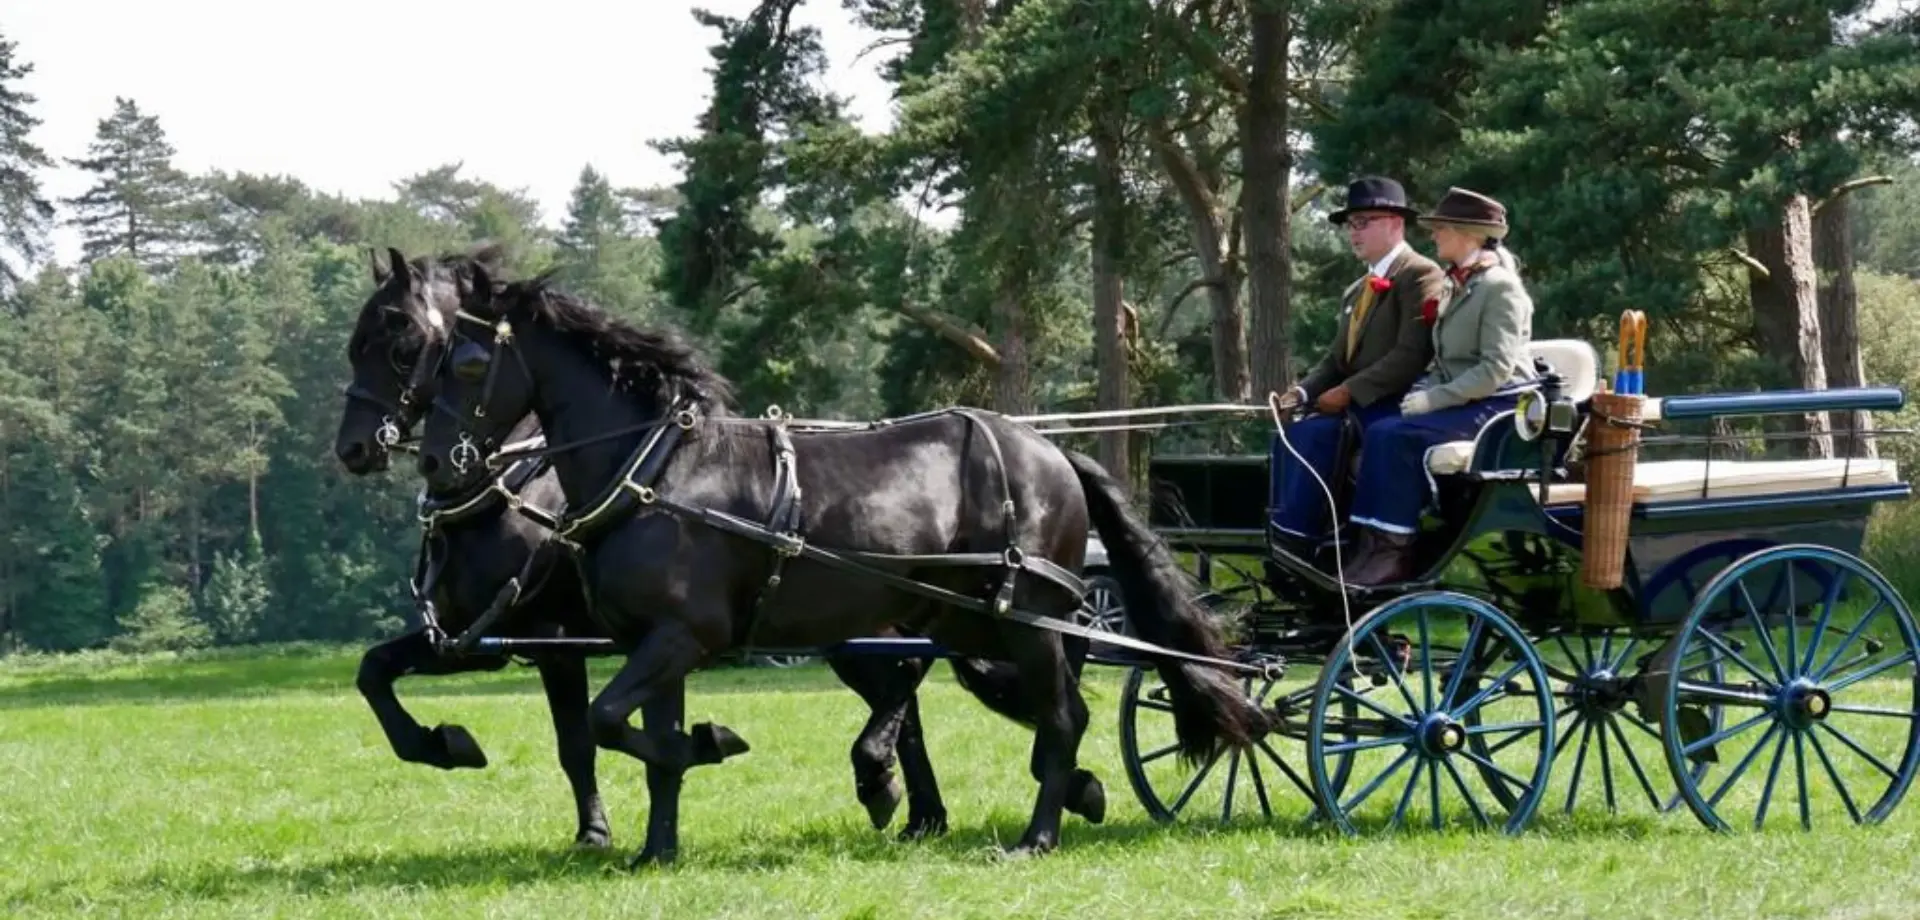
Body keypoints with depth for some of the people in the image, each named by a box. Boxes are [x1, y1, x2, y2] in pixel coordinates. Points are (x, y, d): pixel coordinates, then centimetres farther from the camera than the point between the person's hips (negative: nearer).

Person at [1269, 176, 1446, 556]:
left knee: (1315, 435, -28)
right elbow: (1336, 358, 18)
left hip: (1394, 407, -8)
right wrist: (1304, 391, -3)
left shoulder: (1421, 275, -8)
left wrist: (1349, 391, -19)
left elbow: (1411, 355, -17)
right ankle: (1285, 545, -20)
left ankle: (1295, 548, -26)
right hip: (1353, 406, 9)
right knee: (1293, 434, -16)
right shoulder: (1356, 292, 22)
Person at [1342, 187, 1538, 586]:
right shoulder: (1458, 285, 17)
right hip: (1465, 401, 9)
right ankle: (1375, 546, -17)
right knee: (1382, 432, -14)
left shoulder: (1499, 287, -12)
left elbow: (1496, 369, -20)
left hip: (1500, 405, -9)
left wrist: (1433, 399, -22)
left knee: (1398, 436, -25)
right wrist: (1424, 391, 4)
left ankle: (1395, 551, -21)